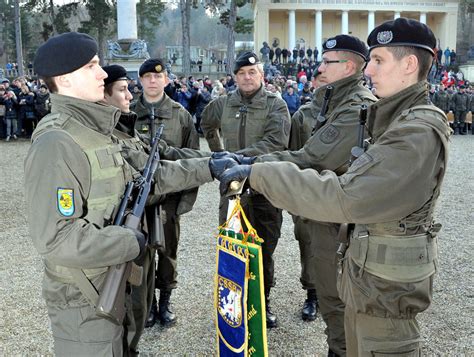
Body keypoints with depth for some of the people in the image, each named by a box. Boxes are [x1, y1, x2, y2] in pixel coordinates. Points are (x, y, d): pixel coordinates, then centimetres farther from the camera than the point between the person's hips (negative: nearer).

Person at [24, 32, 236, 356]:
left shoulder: (95, 129, 9)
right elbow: (55, 237, -28)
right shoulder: (56, 142, -22)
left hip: (111, 288, 9)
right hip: (83, 304, -9)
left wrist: (208, 168, 7)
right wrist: (131, 243, -19)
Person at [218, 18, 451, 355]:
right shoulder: (399, 118, 8)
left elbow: (344, 197, -32)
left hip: (387, 279, -9)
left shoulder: (419, 132, -25)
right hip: (370, 268, 9)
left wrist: (259, 173, -30)